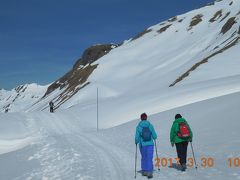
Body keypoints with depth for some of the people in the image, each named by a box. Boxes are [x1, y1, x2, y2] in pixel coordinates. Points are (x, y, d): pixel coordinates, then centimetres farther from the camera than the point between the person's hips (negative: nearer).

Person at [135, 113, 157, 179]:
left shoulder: (138, 127, -7)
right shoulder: (150, 125, -4)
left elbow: (137, 137, -9)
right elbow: (154, 136, -2)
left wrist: (136, 142, 12)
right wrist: (153, 137, 22)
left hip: (142, 145, 1)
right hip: (150, 144, 0)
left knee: (144, 158, 20)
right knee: (149, 159, 1)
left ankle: (144, 171, 27)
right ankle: (149, 172, -10)